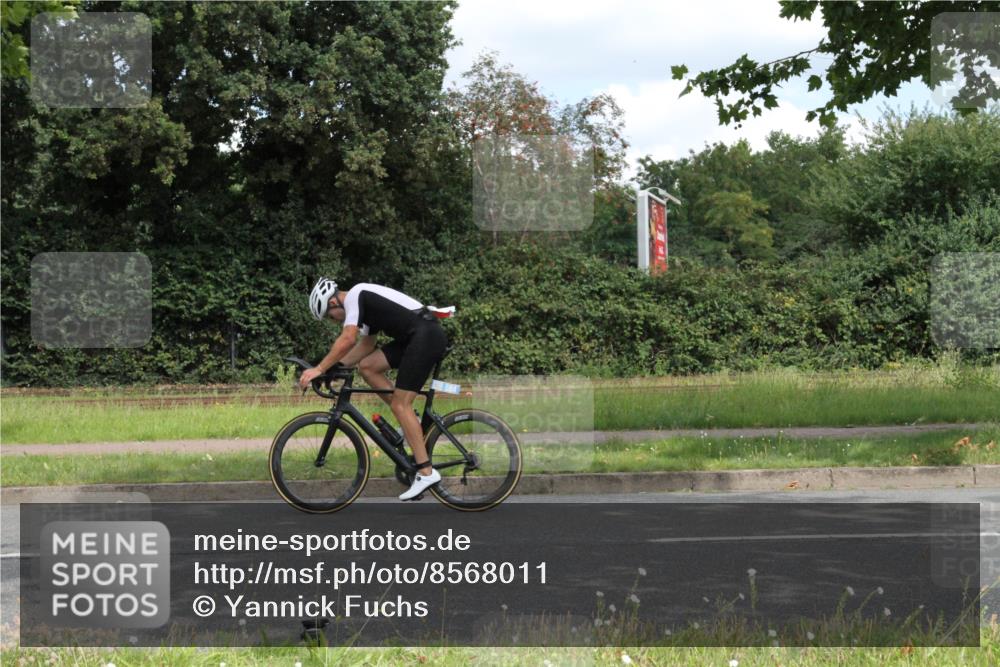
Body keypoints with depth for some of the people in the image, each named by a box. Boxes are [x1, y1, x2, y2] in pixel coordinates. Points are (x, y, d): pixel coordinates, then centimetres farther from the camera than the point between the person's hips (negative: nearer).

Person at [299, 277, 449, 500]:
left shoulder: (354, 297, -8)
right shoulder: (363, 301, 21)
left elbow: (347, 340, -20)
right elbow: (366, 344, 29)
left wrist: (319, 369, -15)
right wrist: (335, 366, 22)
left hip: (426, 335, -9)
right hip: (414, 337, 9)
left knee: (399, 405, -9)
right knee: (367, 366, 9)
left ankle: (426, 472, -10)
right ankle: (410, 421, 12)